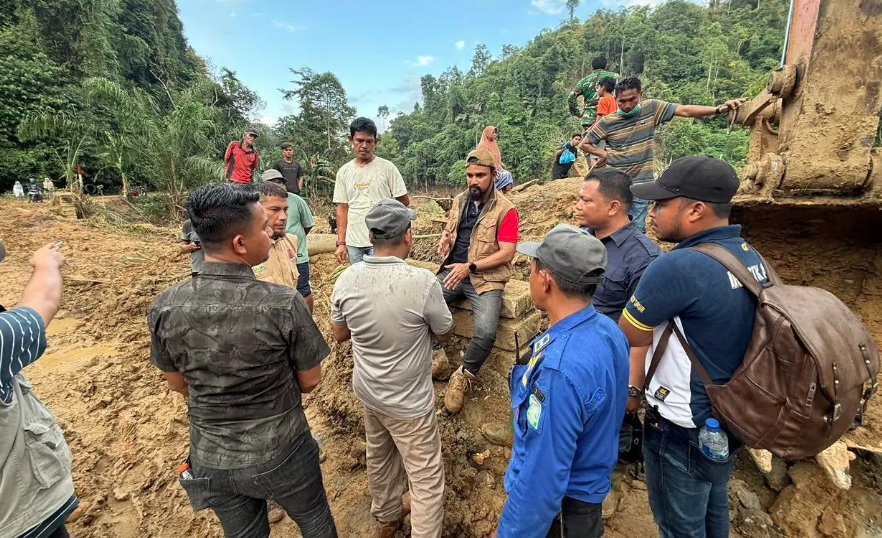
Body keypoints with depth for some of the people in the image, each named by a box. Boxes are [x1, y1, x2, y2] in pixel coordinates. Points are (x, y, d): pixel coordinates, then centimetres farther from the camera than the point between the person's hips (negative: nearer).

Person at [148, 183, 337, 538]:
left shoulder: (165, 307, -17)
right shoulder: (284, 303, -29)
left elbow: (178, 384, 0)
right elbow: (310, 381, -14)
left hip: (211, 461, 4)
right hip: (280, 454, -3)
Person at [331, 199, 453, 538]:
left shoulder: (346, 280, -15)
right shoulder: (422, 281, -29)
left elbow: (340, 335, 1)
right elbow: (445, 335, -11)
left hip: (367, 390, 6)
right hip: (407, 400, -6)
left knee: (379, 458, 28)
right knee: (427, 477, 14)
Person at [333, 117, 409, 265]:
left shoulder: (387, 167, -3)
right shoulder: (343, 171, 7)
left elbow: (404, 201, 0)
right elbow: (342, 209, 8)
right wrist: (341, 242, 5)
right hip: (353, 243, 4)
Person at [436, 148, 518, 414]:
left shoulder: (505, 209, -8)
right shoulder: (460, 200, 10)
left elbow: (506, 253, -13)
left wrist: (470, 267, -20)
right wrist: (445, 238, 0)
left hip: (485, 279, -5)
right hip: (452, 272, 5)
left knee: (486, 332, -27)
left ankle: (464, 375, 4)